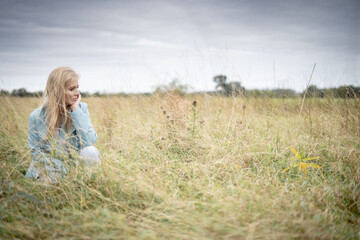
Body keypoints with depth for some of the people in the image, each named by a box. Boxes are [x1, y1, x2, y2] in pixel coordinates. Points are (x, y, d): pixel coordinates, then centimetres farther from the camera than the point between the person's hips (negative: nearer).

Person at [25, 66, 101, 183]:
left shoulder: (81, 108, -7)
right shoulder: (36, 116, -9)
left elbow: (89, 141, -20)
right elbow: (36, 151, -5)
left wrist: (76, 110, -21)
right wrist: (66, 168, -17)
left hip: (76, 164, 0)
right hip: (49, 169, 0)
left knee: (90, 152, -29)